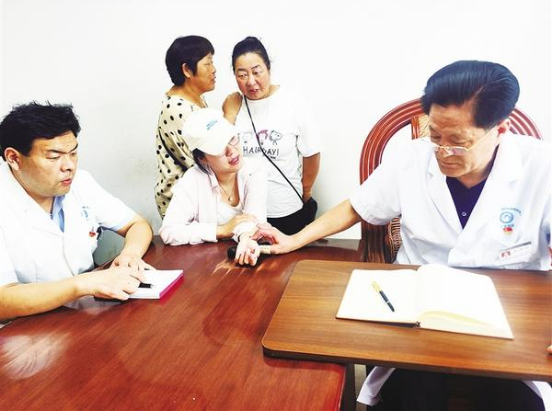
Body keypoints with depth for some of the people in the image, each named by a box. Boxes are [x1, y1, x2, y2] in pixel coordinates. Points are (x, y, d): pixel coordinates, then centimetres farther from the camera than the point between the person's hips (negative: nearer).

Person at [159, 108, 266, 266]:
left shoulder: (254, 170, -7)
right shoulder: (193, 180, -12)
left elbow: (254, 216, -17)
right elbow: (168, 231, -18)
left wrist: (247, 237, -39)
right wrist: (221, 230, -19)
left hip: (247, 256, 2)